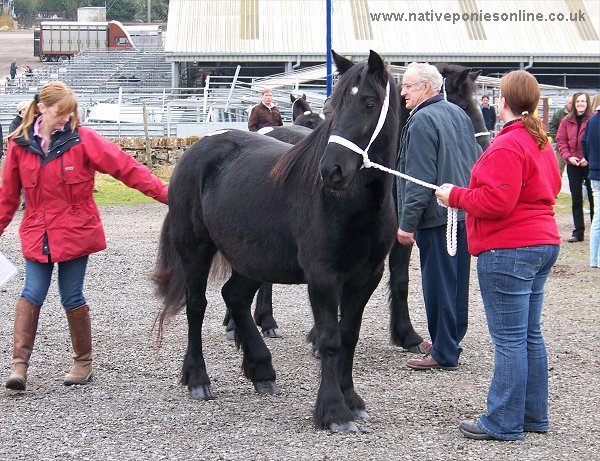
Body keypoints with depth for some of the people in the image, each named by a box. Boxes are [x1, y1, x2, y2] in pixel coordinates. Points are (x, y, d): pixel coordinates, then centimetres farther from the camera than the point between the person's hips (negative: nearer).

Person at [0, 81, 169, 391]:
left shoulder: (82, 139, -8)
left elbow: (126, 167, -11)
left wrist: (164, 193, -17)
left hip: (75, 231, -2)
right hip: (37, 234, 2)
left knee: (72, 298, 4)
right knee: (32, 295, -4)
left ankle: (83, 362, 19)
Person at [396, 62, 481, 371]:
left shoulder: (422, 121, -15)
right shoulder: (458, 114, 12)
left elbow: (419, 179, -19)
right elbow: (476, 162, 19)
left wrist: (407, 223, -17)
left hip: (437, 217, -9)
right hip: (465, 214, 9)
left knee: (438, 285, -2)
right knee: (457, 282, 15)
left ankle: (443, 353, 1)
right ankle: (451, 341, 25)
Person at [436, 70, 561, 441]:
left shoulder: (507, 146, -17)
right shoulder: (542, 143, 14)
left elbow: (496, 202, -23)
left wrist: (456, 196, -8)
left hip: (508, 251, -10)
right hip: (543, 243, 10)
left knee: (509, 340, -6)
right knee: (530, 335, 15)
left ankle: (505, 422, -2)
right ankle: (534, 415, 21)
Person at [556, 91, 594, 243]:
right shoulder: (567, 121, 4)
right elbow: (561, 140, 5)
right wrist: (568, 156, -8)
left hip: (590, 164, -4)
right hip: (573, 164, 4)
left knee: (593, 198, 2)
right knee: (576, 199, 8)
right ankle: (578, 232, 13)